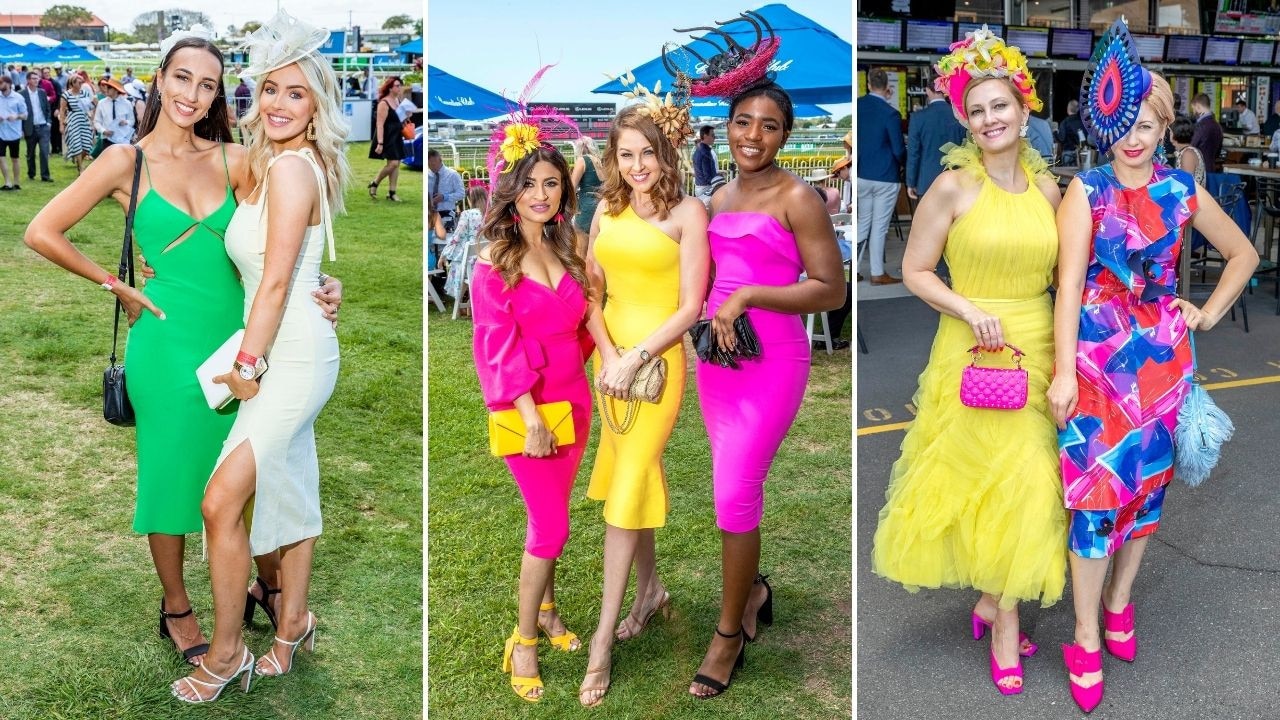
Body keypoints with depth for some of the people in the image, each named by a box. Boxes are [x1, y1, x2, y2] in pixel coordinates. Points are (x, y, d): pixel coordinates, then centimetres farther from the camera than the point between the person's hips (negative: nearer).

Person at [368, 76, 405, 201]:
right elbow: (379, 124, -21)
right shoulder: (384, 103, -17)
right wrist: (380, 143, -26)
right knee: (392, 163, -12)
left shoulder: (398, 100, 8)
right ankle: (374, 184, 8)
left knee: (396, 164, 6)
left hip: (397, 137, 8)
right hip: (387, 137, -8)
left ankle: (391, 192, 12)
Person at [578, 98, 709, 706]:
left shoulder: (688, 212, -8)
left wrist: (634, 359, -17)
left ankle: (602, 642, -2)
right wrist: (608, 355, -8)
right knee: (635, 475, 14)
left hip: (658, 359, -5)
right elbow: (591, 292, 7)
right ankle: (650, 590, 35)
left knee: (627, 489, -7)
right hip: (610, 356, 5)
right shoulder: (608, 209, 8)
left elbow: (690, 308, -10)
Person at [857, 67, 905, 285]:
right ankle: (877, 273, 11)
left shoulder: (858, 105, -2)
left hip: (862, 175, 5)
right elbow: (899, 150, -12)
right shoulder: (890, 114, -16)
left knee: (863, 222, 18)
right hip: (885, 177, -5)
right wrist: (904, 163, 9)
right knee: (879, 227, 3)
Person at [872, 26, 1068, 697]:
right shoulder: (953, 186, -7)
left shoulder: (1047, 187, 5)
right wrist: (969, 310, -17)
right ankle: (1004, 620, 16)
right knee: (993, 480, 1)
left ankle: (993, 596, 29)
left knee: (1025, 483, 9)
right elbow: (915, 271, -4)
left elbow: (1065, 274, 12)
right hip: (974, 352, -4)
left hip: (1036, 348, 4)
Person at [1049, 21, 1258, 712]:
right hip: (1097, 354, -3)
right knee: (1095, 493, -4)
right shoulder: (1086, 190, -4)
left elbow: (1243, 253, 19)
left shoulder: (1182, 190, 5)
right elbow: (1069, 279, -11)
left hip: (1162, 356, 4)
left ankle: (1118, 601, 31)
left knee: (1146, 484, 11)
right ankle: (1087, 640, 7)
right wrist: (1065, 369, -16)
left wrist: (1210, 313, 9)